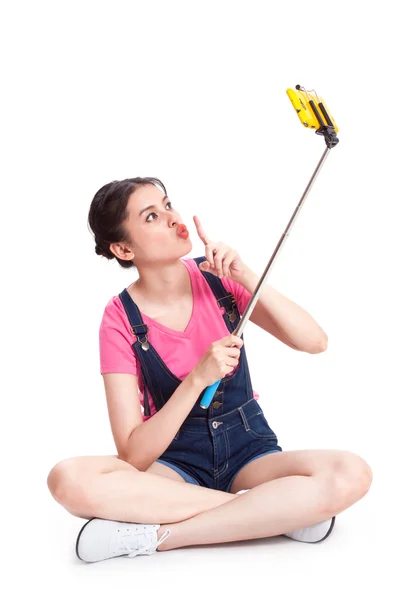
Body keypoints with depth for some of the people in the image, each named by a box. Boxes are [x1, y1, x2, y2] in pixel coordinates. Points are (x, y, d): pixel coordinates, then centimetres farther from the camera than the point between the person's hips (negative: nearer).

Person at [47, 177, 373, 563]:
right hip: (177, 463, -1)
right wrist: (198, 378, -28)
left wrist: (245, 277, -20)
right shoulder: (121, 319, -10)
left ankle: (153, 534, -24)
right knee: (69, 479, -33)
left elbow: (315, 342, -9)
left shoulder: (217, 276, -3)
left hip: (250, 451, 1)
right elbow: (134, 455, -15)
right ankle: (279, 510, -23)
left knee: (351, 473, -29)